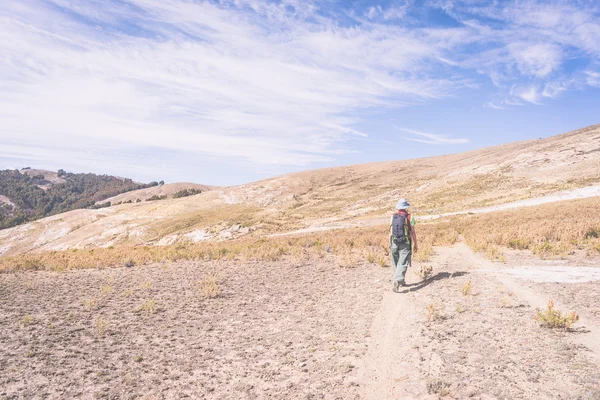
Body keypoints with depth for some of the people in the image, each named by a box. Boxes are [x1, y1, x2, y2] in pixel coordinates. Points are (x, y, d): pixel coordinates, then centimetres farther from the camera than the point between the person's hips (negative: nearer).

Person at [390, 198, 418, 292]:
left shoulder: (393, 217, 5)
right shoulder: (409, 217, -5)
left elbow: (390, 232, 7)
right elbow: (413, 232, -3)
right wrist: (415, 244, 6)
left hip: (394, 243, 3)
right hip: (405, 244, -3)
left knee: (396, 263, 15)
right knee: (402, 263, -6)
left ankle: (401, 281, 25)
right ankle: (397, 281, -23)